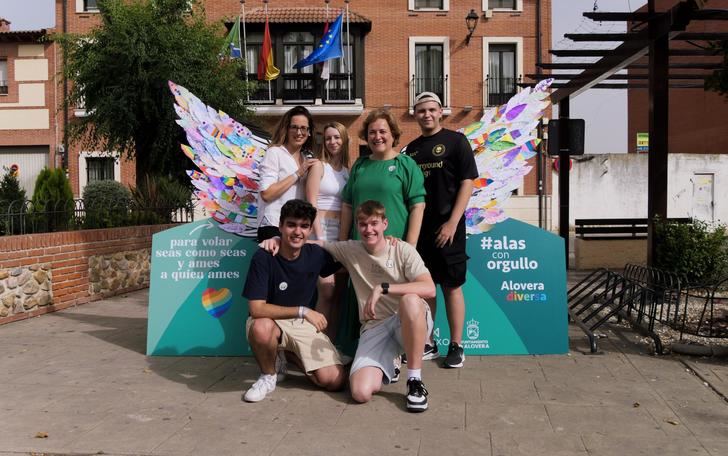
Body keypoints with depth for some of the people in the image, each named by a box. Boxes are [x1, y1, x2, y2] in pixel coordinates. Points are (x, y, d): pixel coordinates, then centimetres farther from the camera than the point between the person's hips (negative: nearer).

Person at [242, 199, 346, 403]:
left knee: (335, 381, -14)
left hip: (304, 324, 3)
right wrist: (303, 311, -28)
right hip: (271, 321, -3)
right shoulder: (263, 258, -19)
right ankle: (269, 374, -6)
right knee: (261, 328, -41)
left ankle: (291, 354, 16)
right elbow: (256, 308, -24)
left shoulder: (316, 254, -8)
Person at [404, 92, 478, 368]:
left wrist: (452, 223, -14)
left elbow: (467, 183, -7)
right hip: (418, 226, 5)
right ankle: (428, 345, 20)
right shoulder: (411, 149, 13)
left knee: (452, 286, 0)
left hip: (446, 226, -5)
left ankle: (456, 346, 10)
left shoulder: (455, 141, -1)